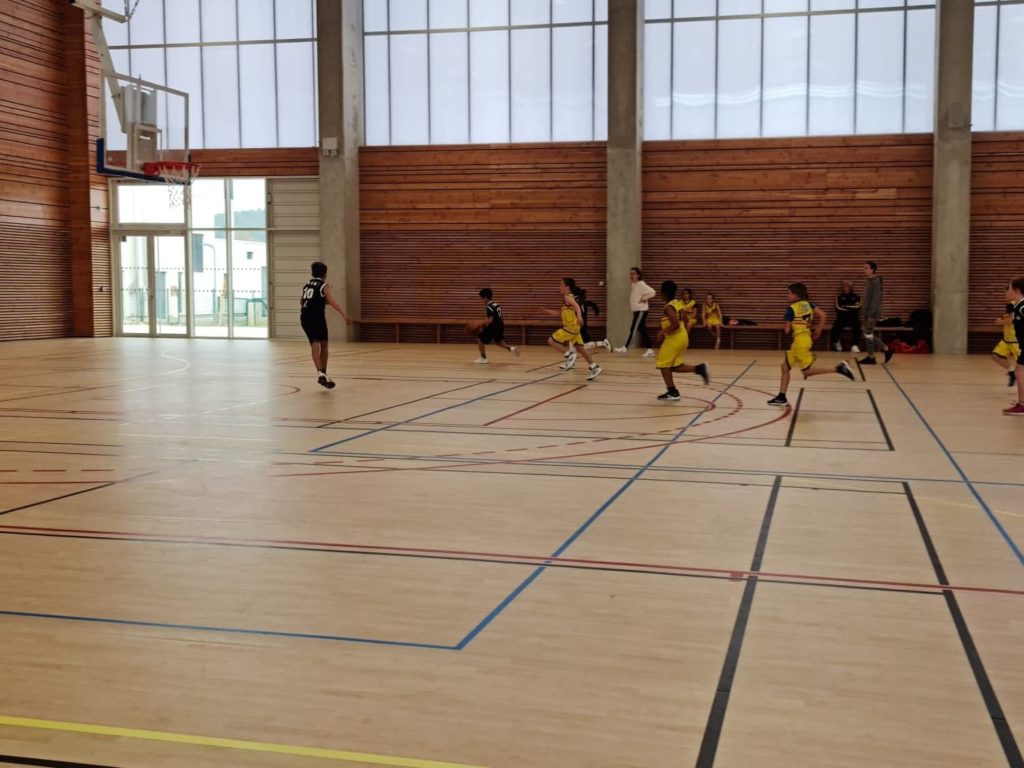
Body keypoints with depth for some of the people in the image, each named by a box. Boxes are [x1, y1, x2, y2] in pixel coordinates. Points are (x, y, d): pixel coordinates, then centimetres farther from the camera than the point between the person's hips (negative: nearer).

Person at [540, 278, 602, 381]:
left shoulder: (567, 297, -10)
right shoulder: (566, 299, 19)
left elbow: (576, 306, -31)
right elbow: (560, 313, 29)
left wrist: (579, 316, -49)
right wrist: (547, 311, 25)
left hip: (571, 327, -9)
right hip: (572, 327, 9)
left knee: (551, 341, -4)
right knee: (580, 348, 11)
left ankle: (570, 354, -14)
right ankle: (595, 368, 8)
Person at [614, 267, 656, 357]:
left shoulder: (641, 284, -15)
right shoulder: (632, 284, 11)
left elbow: (652, 292, -22)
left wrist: (644, 299, -16)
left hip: (641, 310, -9)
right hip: (636, 310, 9)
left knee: (633, 329, -8)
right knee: (642, 331, 9)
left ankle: (625, 348, -8)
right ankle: (649, 350, 11)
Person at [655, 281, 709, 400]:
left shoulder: (669, 307, -17)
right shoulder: (678, 303, 10)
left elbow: (675, 324, -27)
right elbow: (684, 321, 19)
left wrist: (663, 332, -16)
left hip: (674, 338, -9)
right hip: (682, 337, 9)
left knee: (663, 365, 2)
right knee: (674, 367, 16)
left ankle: (672, 392, 1)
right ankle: (699, 368, 4)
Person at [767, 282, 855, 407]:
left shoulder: (792, 308, -12)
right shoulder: (808, 304, 7)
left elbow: (787, 330, -8)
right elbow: (822, 315, 2)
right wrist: (818, 330, 11)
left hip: (800, 341, -9)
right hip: (806, 339, 9)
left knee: (807, 372, -4)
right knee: (785, 367, 13)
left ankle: (838, 368, -12)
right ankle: (781, 397, 14)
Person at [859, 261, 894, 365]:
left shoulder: (876, 282, -15)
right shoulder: (869, 281, 14)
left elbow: (875, 300, -20)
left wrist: (871, 314, -23)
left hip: (872, 313, -10)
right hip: (868, 312, 10)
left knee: (868, 334, -5)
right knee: (868, 334, 12)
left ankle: (871, 357, 3)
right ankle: (886, 350, 19)